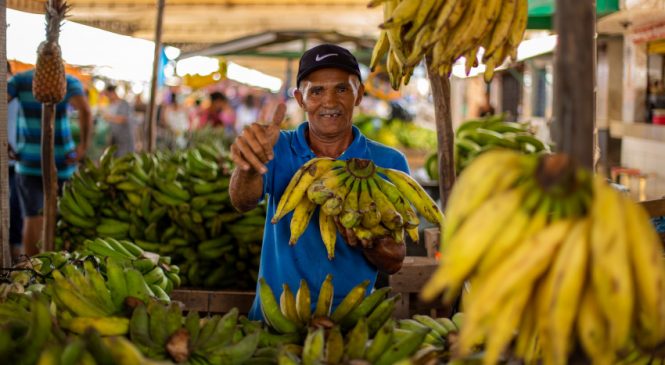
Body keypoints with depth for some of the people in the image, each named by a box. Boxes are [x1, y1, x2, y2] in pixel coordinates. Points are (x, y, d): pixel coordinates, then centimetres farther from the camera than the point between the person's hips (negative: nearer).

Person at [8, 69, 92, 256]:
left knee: (32, 218, 2)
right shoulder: (69, 81, -2)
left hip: (29, 158, 1)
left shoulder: (20, 79, 4)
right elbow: (84, 110, -21)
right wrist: (84, 145, -13)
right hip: (61, 158, -1)